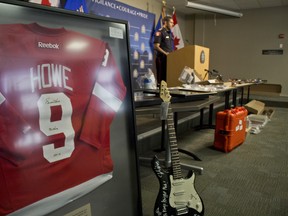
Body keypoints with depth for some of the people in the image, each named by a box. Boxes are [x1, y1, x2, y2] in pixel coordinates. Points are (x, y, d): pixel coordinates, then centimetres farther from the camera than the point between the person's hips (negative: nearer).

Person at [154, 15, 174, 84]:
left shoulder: (170, 33, 20)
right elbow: (156, 46, -13)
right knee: (162, 77, -7)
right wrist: (165, 53, -22)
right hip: (162, 58, -8)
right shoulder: (160, 32, -5)